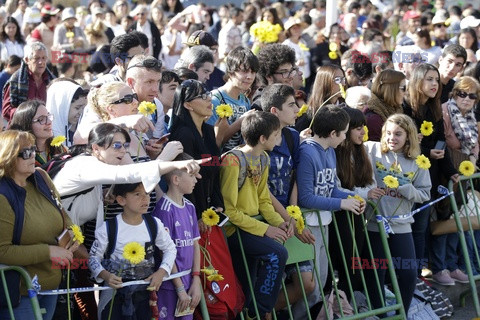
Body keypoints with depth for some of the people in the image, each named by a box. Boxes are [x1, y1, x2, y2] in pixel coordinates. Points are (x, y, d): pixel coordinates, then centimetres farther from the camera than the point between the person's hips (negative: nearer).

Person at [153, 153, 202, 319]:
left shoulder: (189, 207, 9)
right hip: (170, 286, -7)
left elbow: (195, 244, 10)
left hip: (188, 282, 7)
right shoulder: (164, 210, -15)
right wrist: (180, 289, -13)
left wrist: (196, 280, 1)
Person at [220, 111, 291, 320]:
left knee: (245, 294, 10)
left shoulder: (262, 159, 8)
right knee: (277, 253, -25)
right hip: (234, 228, -9)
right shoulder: (233, 161, -20)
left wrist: (279, 222, -3)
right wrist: (265, 229, -20)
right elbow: (229, 211, -20)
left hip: (252, 225, 9)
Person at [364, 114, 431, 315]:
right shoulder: (371, 150, -4)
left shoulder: (417, 162, 2)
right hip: (374, 224, -2)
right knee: (375, 276, 5)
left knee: (408, 275, 3)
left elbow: (424, 194, 0)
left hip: (401, 225, 2)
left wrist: (404, 187, -15)